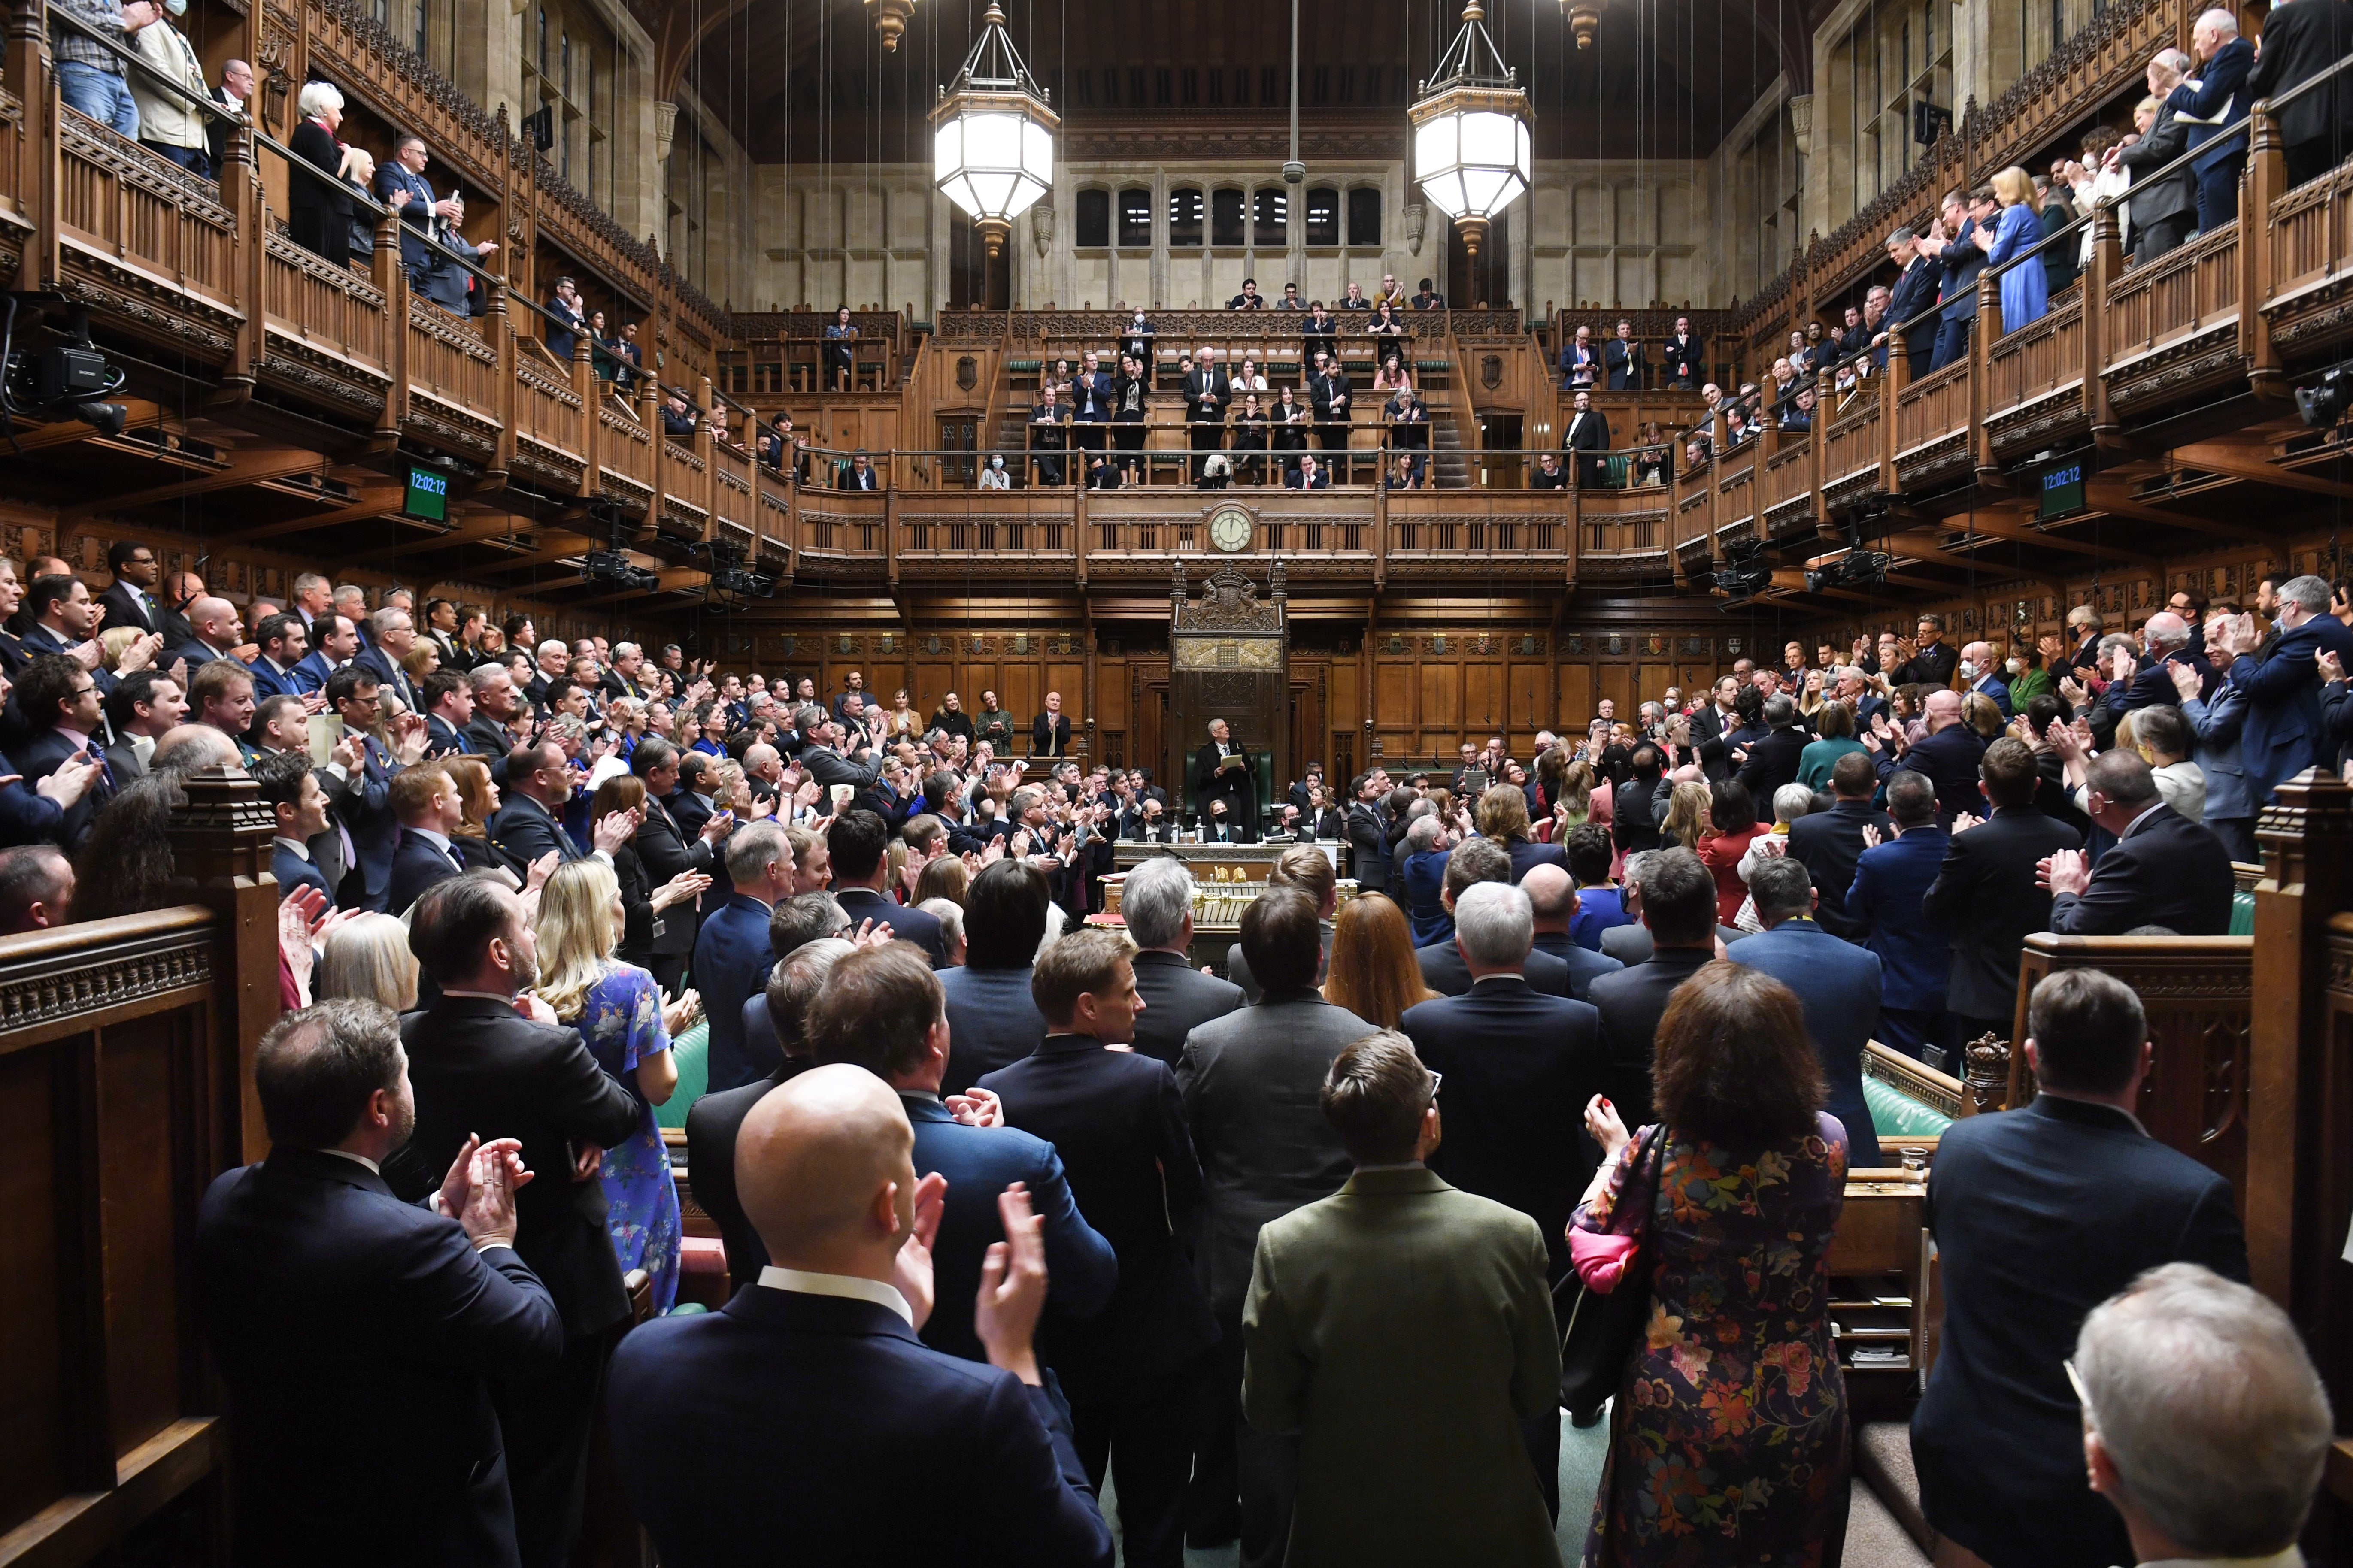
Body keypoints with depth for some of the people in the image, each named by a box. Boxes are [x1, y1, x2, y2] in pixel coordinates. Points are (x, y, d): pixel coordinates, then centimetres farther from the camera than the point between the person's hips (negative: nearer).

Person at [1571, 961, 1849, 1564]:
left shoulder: (1655, 1156, -25)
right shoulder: (1828, 1143, -17)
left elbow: (1599, 1267, -13)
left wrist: (1615, 1153, -2)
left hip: (1680, 1416, -2)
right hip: (1802, 1418, 2)